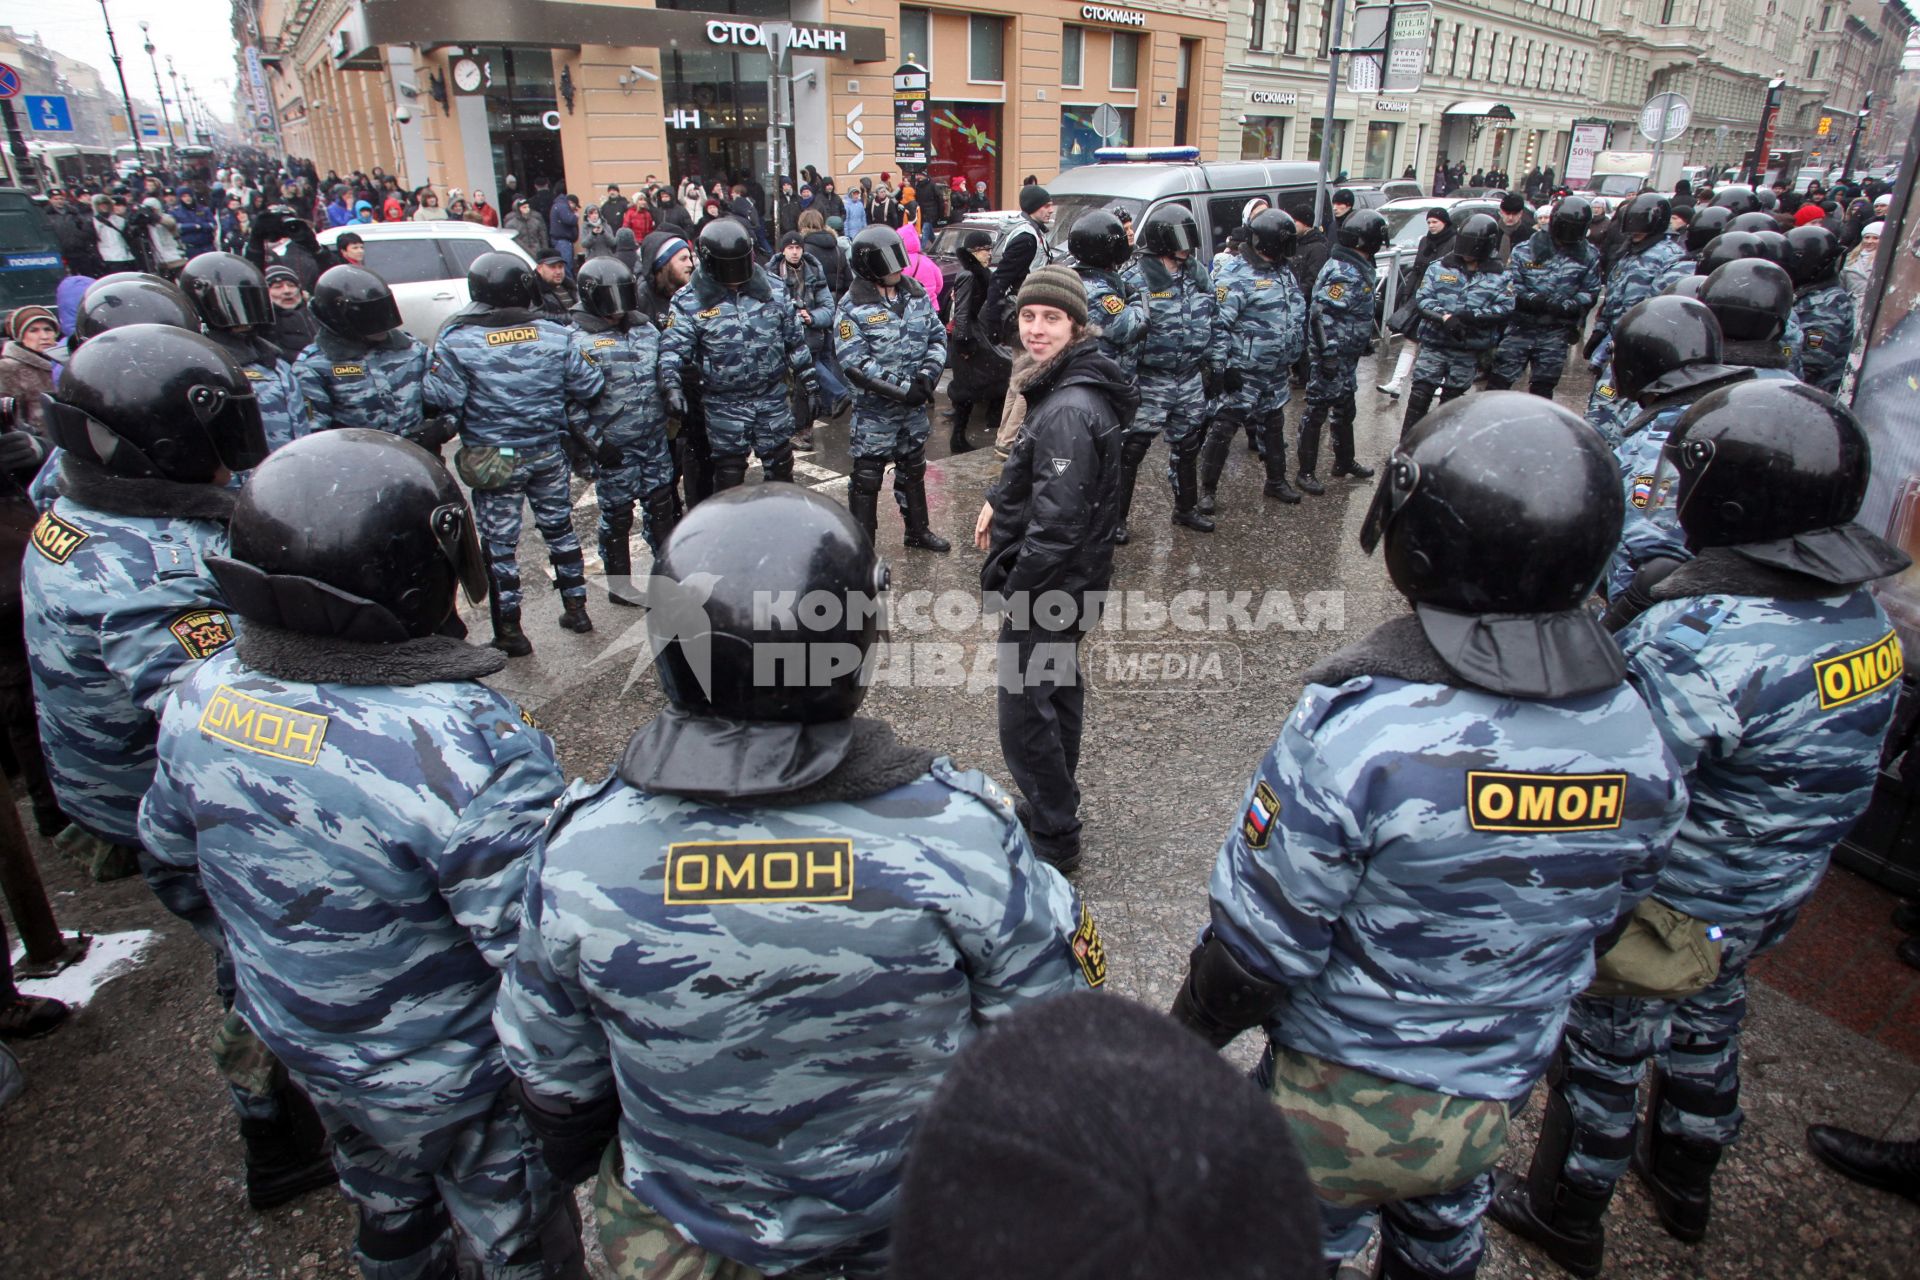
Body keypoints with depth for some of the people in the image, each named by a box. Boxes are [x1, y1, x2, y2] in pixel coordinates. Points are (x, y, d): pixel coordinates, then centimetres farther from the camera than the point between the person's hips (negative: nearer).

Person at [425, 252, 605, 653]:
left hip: (493, 459, -3)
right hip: (549, 453, 3)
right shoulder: (555, 334, -5)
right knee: (559, 527, 18)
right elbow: (588, 385, 0)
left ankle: (510, 632, 13)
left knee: (499, 543, 6)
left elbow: (442, 400, -13)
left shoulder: (457, 341, -12)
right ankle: (576, 608, 27)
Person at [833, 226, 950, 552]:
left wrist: (928, 373, -14)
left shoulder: (915, 293, 1)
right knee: (867, 478, 4)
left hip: (915, 407, 6)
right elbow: (855, 365, -21)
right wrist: (903, 389, -24)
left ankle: (918, 531, 37)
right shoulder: (852, 307, -15)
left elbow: (938, 336, 6)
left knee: (913, 471, 21)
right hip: (875, 411, -5)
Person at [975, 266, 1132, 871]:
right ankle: (1054, 807, 42)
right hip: (1072, 578, 11)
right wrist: (1000, 500, 9)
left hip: (1051, 580, -11)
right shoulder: (1066, 385, 6)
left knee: (1024, 712, 0)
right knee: (1058, 689, 23)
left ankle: (1053, 838, 15)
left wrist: (1014, 593, -20)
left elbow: (1057, 520, -28)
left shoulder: (1068, 410, -26)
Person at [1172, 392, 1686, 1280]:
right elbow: (1602, 922, 2)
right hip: (1498, 1098, 5)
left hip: (1342, 1099, -5)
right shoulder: (1638, 740, -15)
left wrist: (1191, 1032, -5)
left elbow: (1261, 938, -25)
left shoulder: (1357, 726, -34)